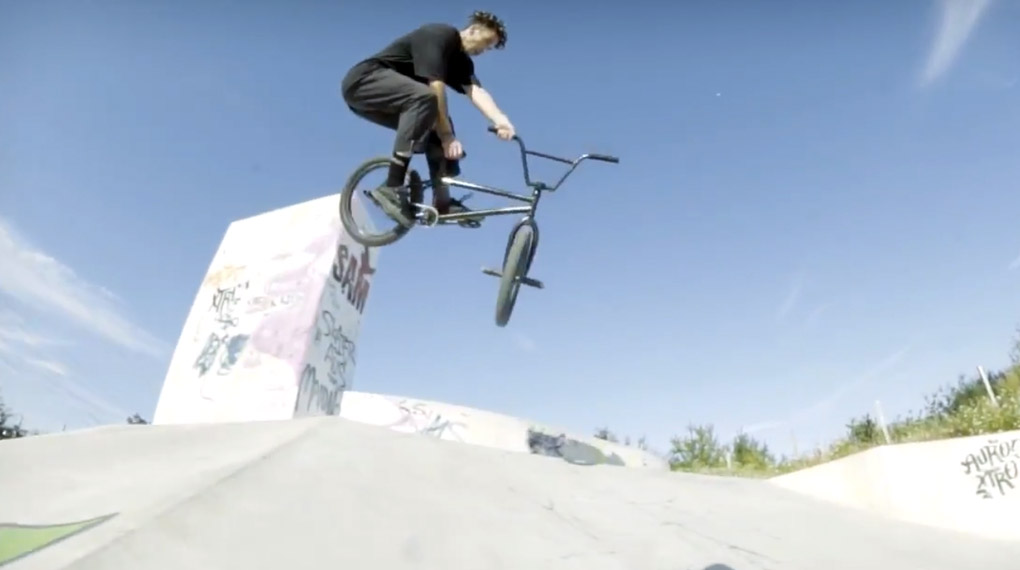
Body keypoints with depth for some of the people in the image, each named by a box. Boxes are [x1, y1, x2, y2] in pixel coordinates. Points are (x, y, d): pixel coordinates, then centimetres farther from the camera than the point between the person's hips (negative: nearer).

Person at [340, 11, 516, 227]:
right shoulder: (441, 35, -13)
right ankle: (391, 187, -35)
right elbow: (436, 87, -24)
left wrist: (501, 120, -29)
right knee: (425, 97, -32)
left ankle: (442, 201, -2)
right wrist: (447, 135, -26)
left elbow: (477, 92, -10)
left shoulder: (462, 61, 10)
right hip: (363, 80, -9)